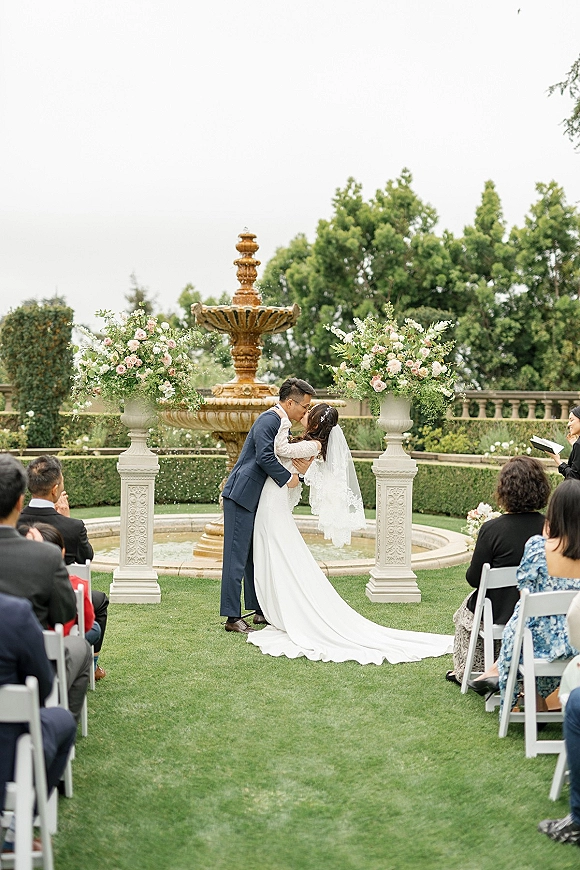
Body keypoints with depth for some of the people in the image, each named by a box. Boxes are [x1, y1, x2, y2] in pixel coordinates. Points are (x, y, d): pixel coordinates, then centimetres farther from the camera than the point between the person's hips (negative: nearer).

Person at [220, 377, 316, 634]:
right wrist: (288, 477, -14)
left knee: (256, 556, 15)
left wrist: (298, 468, -1)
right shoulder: (269, 420, -14)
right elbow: (265, 457, -25)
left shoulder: (283, 425, 17)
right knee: (237, 557, -7)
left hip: (256, 499, 10)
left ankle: (261, 610, 23)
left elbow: (282, 457, 20)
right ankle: (233, 618, -4)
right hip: (242, 496, -10)